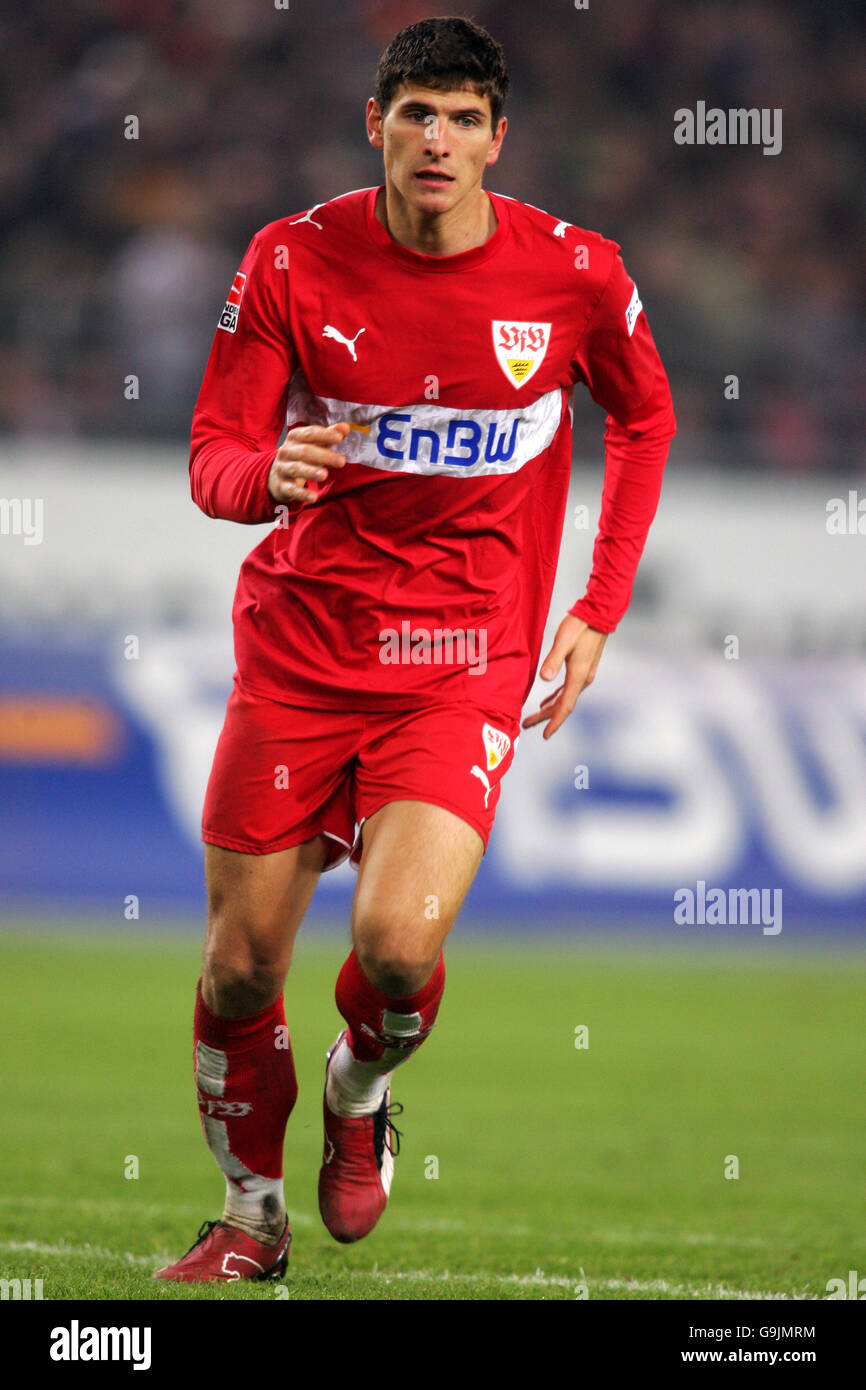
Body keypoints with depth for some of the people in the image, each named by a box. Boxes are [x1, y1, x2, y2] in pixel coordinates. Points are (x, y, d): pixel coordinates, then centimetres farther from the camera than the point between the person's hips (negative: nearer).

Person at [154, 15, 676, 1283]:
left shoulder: (575, 273, -6)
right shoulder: (295, 261, -6)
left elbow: (643, 419, 13)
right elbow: (213, 455, -2)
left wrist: (598, 611, 8)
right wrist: (267, 475, -27)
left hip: (466, 665, -1)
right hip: (298, 645, 1)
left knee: (400, 940, -21)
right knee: (241, 965, 2)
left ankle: (360, 1095, 14)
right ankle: (252, 1218, 27)